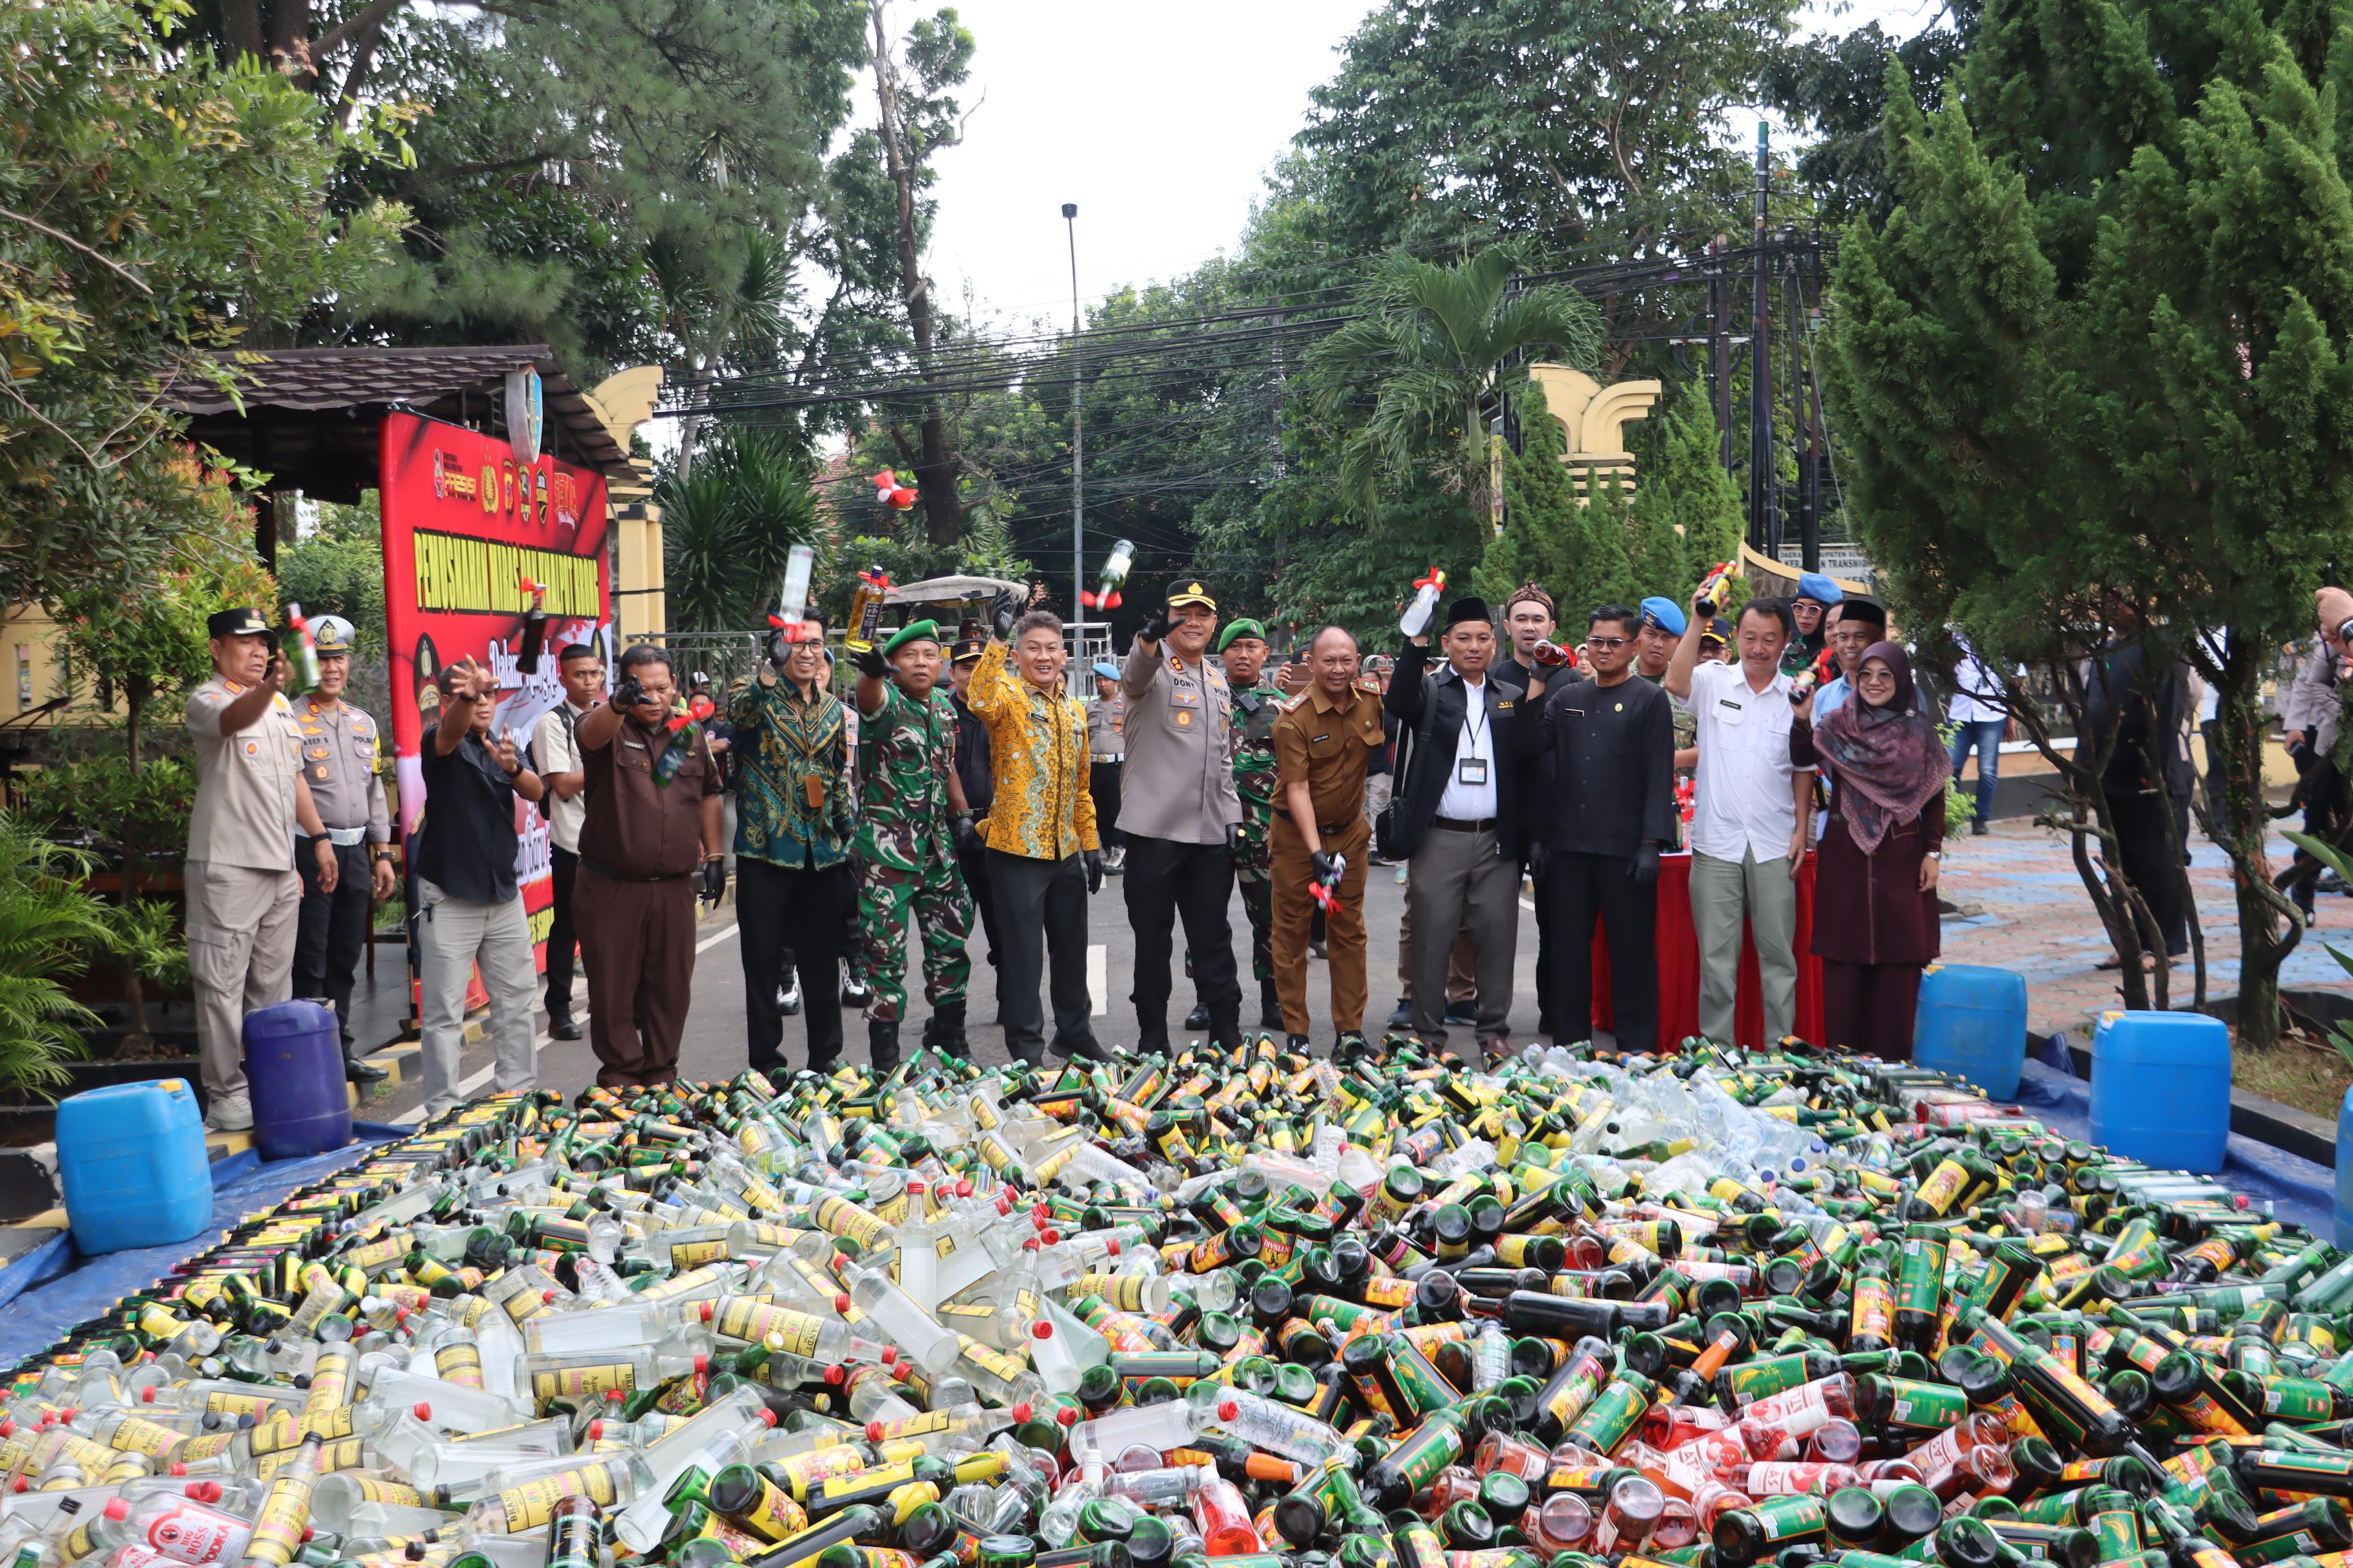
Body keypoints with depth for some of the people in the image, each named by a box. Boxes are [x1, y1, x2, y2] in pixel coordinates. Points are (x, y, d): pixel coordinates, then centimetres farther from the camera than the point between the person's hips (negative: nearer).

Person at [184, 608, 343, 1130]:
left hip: (281, 865, 8)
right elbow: (234, 719, -32)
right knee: (223, 985, -5)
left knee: (274, 984, 12)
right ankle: (225, 1095, -1)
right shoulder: (206, 701, -7)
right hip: (227, 867, -7)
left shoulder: (282, 705, 17)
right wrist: (267, 688, -52)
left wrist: (318, 836, 18)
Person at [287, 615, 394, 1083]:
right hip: (312, 851, -6)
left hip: (357, 851, 6)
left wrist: (382, 855, 14)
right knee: (311, 961, -3)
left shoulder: (364, 724, 15)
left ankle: (341, 1047, 21)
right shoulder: (292, 722, -6)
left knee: (346, 958, 12)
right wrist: (290, 866, -16)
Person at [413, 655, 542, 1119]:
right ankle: (443, 1110, 1)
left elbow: (536, 792, -4)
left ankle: (519, 1090, 23)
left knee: (516, 999, 12)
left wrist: (513, 767, -26)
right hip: (450, 897, -6)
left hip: (504, 893, 6)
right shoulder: (440, 741, -5)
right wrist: (465, 696, -53)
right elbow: (450, 731, -31)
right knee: (445, 1010, -4)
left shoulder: (502, 744, 12)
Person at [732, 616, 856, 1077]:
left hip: (823, 854, 4)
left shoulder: (834, 708, 12)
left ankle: (826, 1059, 21)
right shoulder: (759, 696, -4)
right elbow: (737, 711, -29)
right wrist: (771, 670, -46)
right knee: (764, 964, 2)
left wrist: (850, 839, 14)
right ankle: (765, 1064, 11)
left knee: (822, 964, 11)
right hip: (766, 850, -4)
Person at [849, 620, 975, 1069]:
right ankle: (885, 1061, 4)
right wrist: (872, 673, -59)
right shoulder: (885, 700, -11)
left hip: (937, 845, 7)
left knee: (951, 941, 14)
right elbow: (869, 696, -37)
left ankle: (948, 1036, 31)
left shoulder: (943, 704, 10)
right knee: (886, 951, -3)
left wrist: (962, 813, 13)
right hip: (886, 847, -7)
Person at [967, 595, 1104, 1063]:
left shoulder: (1074, 710, 13)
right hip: (1018, 848, -6)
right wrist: (998, 640, -40)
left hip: (1067, 850, 6)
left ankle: (1074, 1032, 31)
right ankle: (1027, 1049, 8)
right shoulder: (1009, 696, -6)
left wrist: (1092, 844, 15)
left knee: (1071, 947, 16)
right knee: (1024, 951, -1)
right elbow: (982, 700, -33)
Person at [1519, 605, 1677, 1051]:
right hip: (1568, 847, 4)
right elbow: (1532, 749, 3)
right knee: (1569, 949, 9)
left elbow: (1660, 775, -4)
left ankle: (1636, 1049, 8)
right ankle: (1568, 1044, 18)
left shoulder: (1650, 700, 2)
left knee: (1631, 951, 2)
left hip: (1625, 848, -4)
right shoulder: (1567, 697, 14)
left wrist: (1651, 844, -12)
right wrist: (1538, 683, -1)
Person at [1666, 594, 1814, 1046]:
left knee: (1778, 951, 6)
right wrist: (1696, 621, -25)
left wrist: (1802, 828, 4)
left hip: (1774, 844, 1)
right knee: (1716, 954, 4)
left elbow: (1803, 769, 11)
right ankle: (1715, 1046, 12)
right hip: (1716, 842, -1)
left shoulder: (1796, 697, 5)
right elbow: (1676, 683, -21)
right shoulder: (1714, 681, 1)